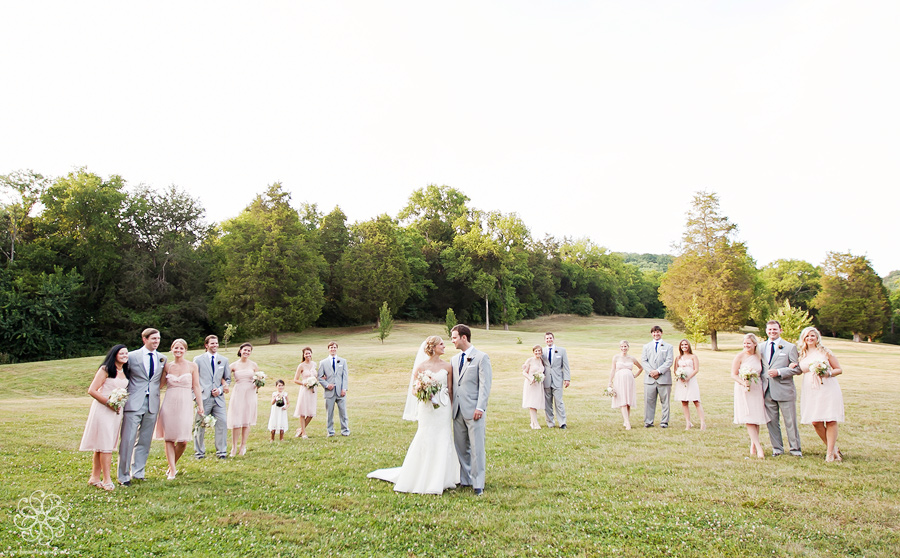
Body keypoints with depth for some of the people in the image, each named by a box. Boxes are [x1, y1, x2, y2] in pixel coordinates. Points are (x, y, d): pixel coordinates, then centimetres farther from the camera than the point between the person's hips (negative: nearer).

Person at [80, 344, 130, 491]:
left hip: (116, 411, 7)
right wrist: (108, 402, -15)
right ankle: (107, 480, -2)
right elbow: (92, 390, -13)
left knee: (101, 446, 12)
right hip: (103, 410, -7)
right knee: (105, 445, -7)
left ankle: (95, 477, 19)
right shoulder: (105, 370, -8)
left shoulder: (124, 372, 12)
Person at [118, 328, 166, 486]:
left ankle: (138, 473, 21)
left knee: (144, 441, 10)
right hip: (134, 403, -4)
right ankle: (123, 476, 8)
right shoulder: (132, 356, 0)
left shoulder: (162, 358, 11)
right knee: (127, 440, -3)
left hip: (153, 403, 4)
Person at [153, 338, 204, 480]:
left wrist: (200, 406, -1)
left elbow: (196, 387, 3)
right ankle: (172, 470, 8)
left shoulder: (192, 366, 2)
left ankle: (172, 466, 22)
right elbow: (160, 385, 10)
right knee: (169, 439, 0)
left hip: (185, 405, -1)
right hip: (169, 404, 1)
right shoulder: (167, 366, 6)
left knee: (183, 441, -1)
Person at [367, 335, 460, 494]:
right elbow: (414, 389, 1)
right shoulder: (421, 366, -2)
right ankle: (423, 479, 11)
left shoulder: (447, 366, 5)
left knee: (443, 441, 5)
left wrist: (450, 407, 6)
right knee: (425, 441, -2)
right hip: (427, 408, -2)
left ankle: (440, 479, 17)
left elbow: (450, 389, 9)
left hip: (443, 408, 3)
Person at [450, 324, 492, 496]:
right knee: (461, 448, 11)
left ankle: (478, 484, 4)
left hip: (473, 410, -6)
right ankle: (465, 480, 23)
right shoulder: (454, 359, 15)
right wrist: (451, 407, 11)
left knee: (476, 448, -3)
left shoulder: (481, 357, -4)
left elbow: (485, 385, -9)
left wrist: (480, 408, -16)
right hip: (457, 410, 6)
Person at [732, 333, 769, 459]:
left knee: (757, 418, 6)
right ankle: (759, 448, -9)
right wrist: (743, 382, -23)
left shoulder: (758, 356, 7)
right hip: (744, 390, -4)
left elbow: (761, 373, 17)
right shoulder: (740, 356, -5)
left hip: (757, 390, 4)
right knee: (749, 420, -8)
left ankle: (753, 446, 17)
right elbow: (733, 375, -7)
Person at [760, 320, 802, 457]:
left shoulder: (790, 347, 1)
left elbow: (797, 368, -5)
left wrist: (779, 372, -15)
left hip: (784, 390, -4)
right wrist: (760, 381, 6)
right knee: (771, 421, 8)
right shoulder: (761, 348, 13)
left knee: (790, 422, 2)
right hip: (767, 390, 4)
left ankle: (795, 449, 15)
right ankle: (777, 448, 19)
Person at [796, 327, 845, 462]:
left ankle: (830, 453, 1)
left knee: (831, 421, -6)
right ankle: (833, 448, 17)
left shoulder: (825, 352, 5)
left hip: (828, 389, -3)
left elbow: (839, 370, 6)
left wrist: (828, 373, -13)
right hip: (811, 391, 3)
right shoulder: (802, 355, 13)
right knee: (815, 422, -4)